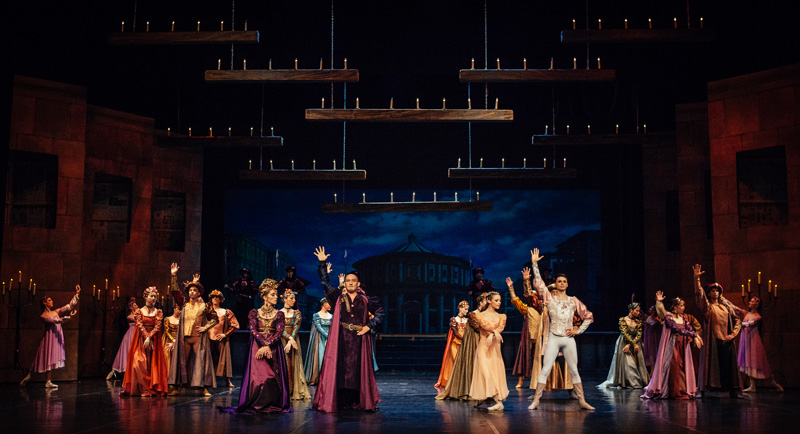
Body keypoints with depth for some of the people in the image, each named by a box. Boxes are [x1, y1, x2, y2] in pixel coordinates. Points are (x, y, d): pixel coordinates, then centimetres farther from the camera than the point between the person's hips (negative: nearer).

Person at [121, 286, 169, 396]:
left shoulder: (158, 312, 8)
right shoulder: (139, 311, 7)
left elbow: (158, 326, -4)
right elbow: (139, 325, -5)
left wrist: (149, 338, -17)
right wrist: (146, 337, -18)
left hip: (154, 340, 1)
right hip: (141, 340, -1)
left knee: (153, 363, -4)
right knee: (139, 363, -10)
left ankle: (153, 388, -3)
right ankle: (143, 388, -9)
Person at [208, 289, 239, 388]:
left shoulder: (226, 312, 11)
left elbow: (235, 325, 7)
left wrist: (225, 334, 0)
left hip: (221, 338, -1)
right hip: (210, 337, 1)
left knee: (224, 357, -5)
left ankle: (228, 380, -4)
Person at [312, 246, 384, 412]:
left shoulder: (365, 300, 8)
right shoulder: (338, 297, 8)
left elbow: (380, 312, 13)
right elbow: (325, 282, 2)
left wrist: (369, 326, 0)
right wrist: (322, 263, -6)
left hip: (359, 339, 0)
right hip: (341, 339, 0)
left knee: (359, 369, 2)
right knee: (339, 368, -2)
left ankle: (357, 401, 9)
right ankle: (338, 401, 1)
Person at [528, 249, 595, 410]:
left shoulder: (573, 301, 10)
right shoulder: (550, 298, 3)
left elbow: (588, 316, 17)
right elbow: (538, 282, -6)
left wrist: (578, 331, 7)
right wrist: (534, 263, -9)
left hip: (569, 339, 2)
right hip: (553, 338, -2)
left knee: (574, 371, 7)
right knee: (545, 370, -5)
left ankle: (582, 401, 13)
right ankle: (535, 401, -2)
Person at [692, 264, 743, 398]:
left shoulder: (726, 306, 15)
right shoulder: (707, 306, 5)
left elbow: (737, 321, 17)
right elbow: (699, 294, -12)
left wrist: (733, 334, 1)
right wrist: (696, 278, -25)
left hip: (726, 340, 3)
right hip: (712, 339, -3)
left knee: (729, 364, 4)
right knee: (708, 363, -4)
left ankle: (734, 390, 10)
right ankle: (701, 390, -2)